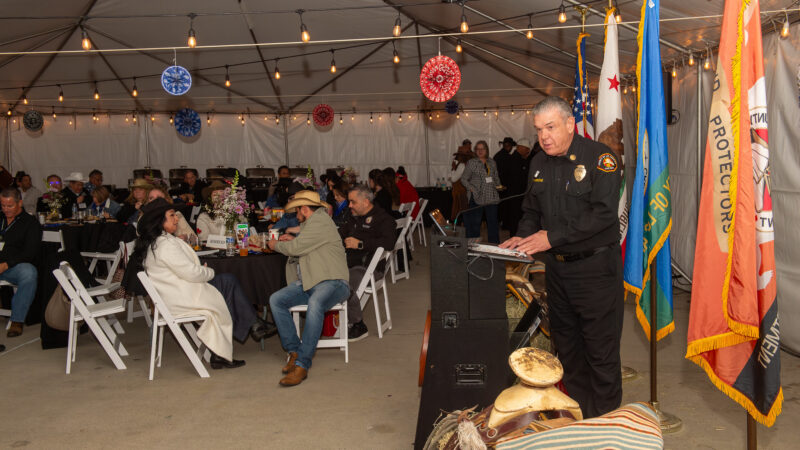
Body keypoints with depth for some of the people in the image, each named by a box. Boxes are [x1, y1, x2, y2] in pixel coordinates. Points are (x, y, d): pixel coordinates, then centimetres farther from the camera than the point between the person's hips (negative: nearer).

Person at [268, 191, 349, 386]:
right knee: (276, 300, -10)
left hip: (331, 282, -10)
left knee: (315, 303, -38)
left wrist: (276, 245, 6)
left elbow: (296, 248, -13)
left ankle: (302, 364, -36)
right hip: (307, 283, 10)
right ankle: (294, 351, -9)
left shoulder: (320, 221, -8)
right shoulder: (310, 223, 24)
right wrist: (293, 240, 24)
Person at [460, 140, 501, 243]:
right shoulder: (471, 163, 1)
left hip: (491, 197, 3)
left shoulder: (492, 162, 13)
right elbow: (464, 179, 1)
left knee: (493, 222, 5)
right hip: (477, 198, -3)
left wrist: (498, 185, 6)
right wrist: (471, 188, -10)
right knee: (475, 223, 1)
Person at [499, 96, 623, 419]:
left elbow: (603, 213, -21)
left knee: (600, 349, 0)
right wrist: (523, 237, 1)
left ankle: (604, 421, 17)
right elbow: (532, 209, 20)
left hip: (595, 267, -6)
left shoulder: (599, 157, -12)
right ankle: (578, 414, 30)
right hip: (556, 268, 7)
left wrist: (553, 237, -21)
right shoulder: (539, 163, 10)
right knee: (566, 344, 15)